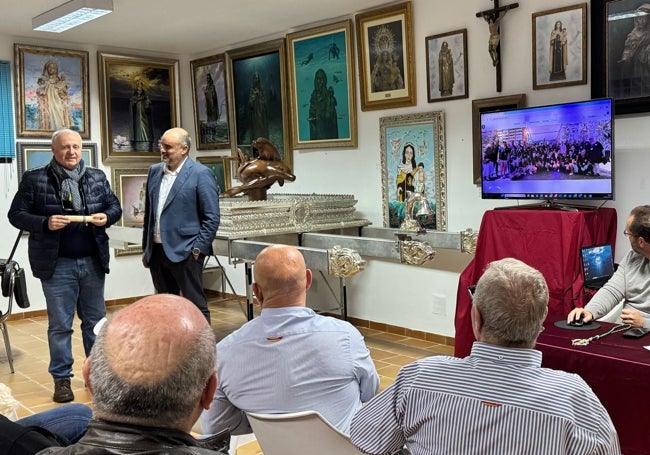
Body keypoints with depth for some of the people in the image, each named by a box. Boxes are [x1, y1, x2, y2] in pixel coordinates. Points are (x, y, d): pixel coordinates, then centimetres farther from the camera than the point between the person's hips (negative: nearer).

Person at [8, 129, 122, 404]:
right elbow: (16, 215, -3)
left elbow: (115, 207, 13)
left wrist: (106, 217, -10)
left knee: (95, 321, 13)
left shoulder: (97, 177, 7)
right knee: (59, 325, 4)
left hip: (93, 261, 3)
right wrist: (45, 223, -20)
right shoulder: (34, 179, -2)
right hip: (56, 264, -3)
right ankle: (62, 379, 17)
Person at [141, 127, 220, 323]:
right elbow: (149, 212, 18)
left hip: (185, 252, -6)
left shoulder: (201, 174, -7)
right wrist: (146, 248, 15)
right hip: (157, 251, 6)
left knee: (196, 306, -1)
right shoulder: (154, 171, 12)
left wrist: (198, 249, -13)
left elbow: (212, 217, -9)